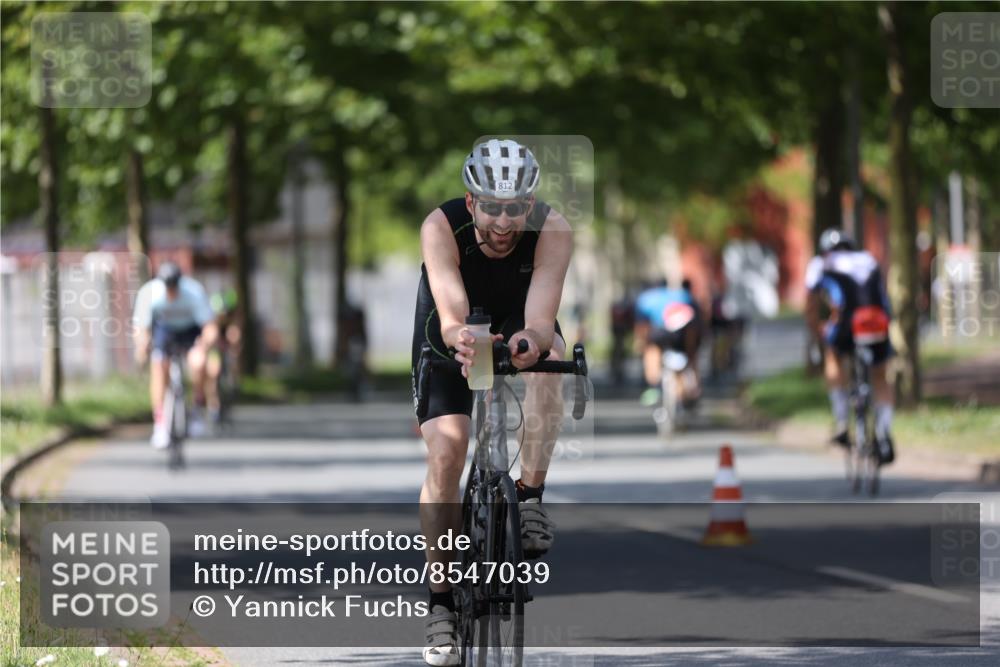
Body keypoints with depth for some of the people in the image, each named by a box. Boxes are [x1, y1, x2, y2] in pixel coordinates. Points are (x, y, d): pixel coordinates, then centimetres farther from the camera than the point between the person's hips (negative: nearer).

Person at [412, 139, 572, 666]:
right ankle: (441, 603, -4)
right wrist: (458, 339, -67)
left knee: (550, 353, -35)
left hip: (519, 326, 1)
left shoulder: (552, 232, -32)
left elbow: (540, 320, -42)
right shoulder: (441, 228, -34)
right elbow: (450, 315, -44)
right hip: (451, 335, -1)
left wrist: (533, 341, -65)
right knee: (445, 456, -16)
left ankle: (530, 499, -27)